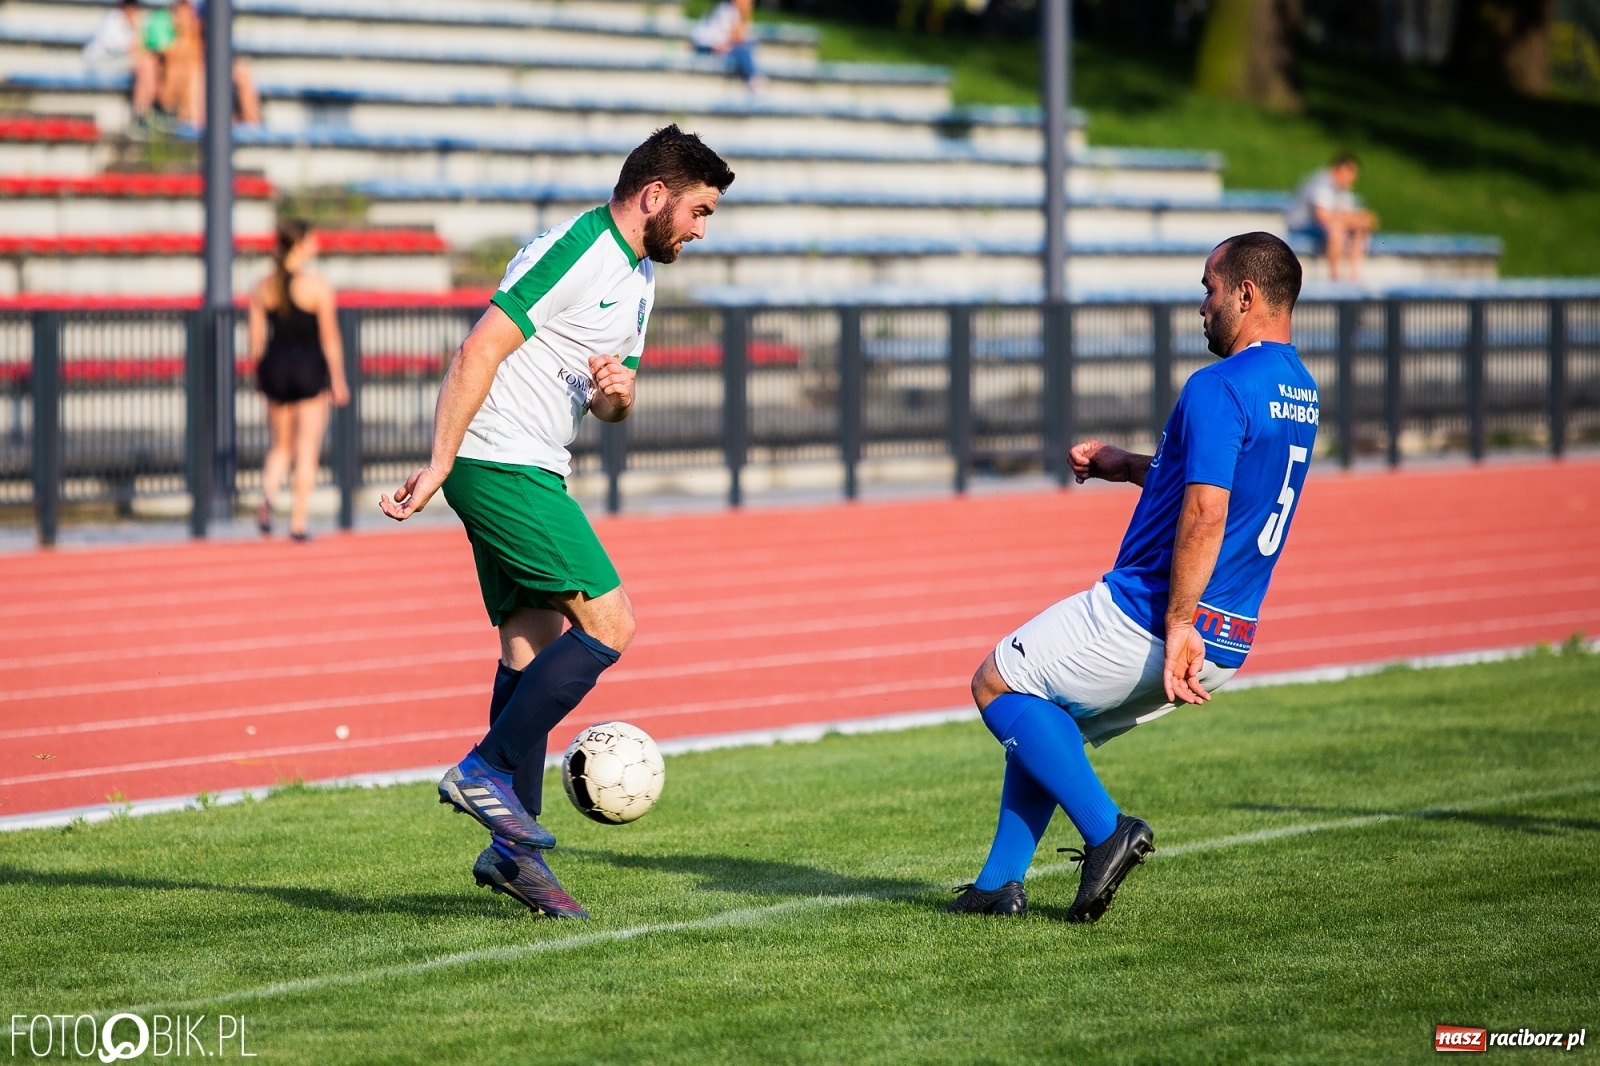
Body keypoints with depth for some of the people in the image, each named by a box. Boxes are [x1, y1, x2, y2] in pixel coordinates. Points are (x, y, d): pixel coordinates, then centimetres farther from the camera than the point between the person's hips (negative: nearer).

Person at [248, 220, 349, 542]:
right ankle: (298, 523, 3)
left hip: (275, 367, 4)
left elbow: (256, 338, 4)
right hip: (310, 368, -4)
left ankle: (267, 498, -11)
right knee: (307, 451, 5)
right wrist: (338, 381, -1)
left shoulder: (263, 288, 2)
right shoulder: (318, 287, -9)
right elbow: (330, 338, -8)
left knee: (281, 446, 17)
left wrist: (260, 374, 17)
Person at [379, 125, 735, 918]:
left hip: (530, 472, 10)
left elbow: (610, 405, 23)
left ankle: (512, 848, 11)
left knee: (533, 650, 8)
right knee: (608, 625, -13)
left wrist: (617, 393, -2)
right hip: (499, 462, -10)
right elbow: (478, 352, -19)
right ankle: (486, 770, -8)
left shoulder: (639, 277, 17)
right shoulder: (573, 251, -14)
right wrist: (439, 464, -22)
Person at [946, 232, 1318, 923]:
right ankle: (1000, 886, 18)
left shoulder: (1220, 387, -18)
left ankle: (1107, 832, -2)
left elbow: (1206, 513, -27)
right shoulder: (1299, 391, 13)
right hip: (1228, 647, 10)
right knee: (1044, 718, 22)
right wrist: (1123, 465, 23)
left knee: (996, 685, 5)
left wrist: (1179, 624, -28)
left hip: (1145, 614, -10)